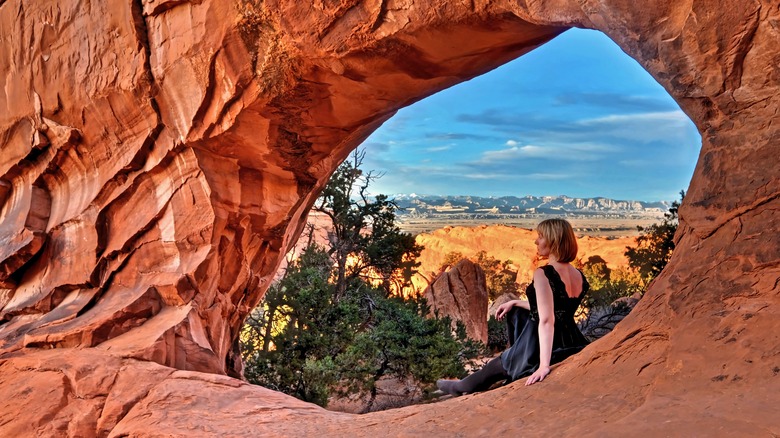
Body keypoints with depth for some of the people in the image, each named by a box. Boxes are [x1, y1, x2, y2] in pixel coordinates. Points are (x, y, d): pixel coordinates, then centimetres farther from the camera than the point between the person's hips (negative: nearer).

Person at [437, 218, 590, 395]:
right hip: (570, 345, 7)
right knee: (514, 313, 27)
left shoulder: (543, 274, -23)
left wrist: (543, 366, -30)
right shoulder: (579, 276, 2)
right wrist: (515, 303, 20)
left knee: (498, 365, 21)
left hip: (542, 351, -7)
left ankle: (463, 388, 46)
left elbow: (546, 321, -30)